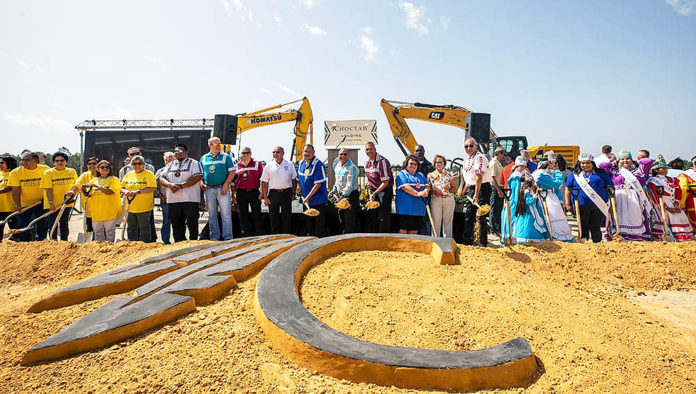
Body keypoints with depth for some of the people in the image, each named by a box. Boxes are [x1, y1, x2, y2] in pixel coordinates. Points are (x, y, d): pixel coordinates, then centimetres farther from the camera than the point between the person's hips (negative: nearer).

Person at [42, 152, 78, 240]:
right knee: (52, 225, 0)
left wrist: (72, 191, -12)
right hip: (52, 205, -2)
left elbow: (75, 184, 11)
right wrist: (51, 202, -18)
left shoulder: (72, 172, 4)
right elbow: (48, 189, -9)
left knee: (64, 224, 10)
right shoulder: (48, 172, -3)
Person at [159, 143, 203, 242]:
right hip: (173, 200, 5)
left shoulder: (194, 163, 3)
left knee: (192, 224, -3)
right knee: (176, 225, 9)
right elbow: (161, 179, 14)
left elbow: (197, 177, -11)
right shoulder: (169, 165, 21)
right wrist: (170, 185, -8)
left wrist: (180, 186, -15)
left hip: (189, 200, -5)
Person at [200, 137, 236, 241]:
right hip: (209, 189, 3)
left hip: (222, 189, -3)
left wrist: (225, 185, -11)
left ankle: (227, 237, -1)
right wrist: (201, 183, 0)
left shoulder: (225, 157, 3)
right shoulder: (204, 158, 13)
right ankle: (215, 237, 17)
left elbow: (232, 172, -1)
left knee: (226, 215, -5)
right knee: (212, 215, 9)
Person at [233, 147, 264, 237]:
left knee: (257, 215, -2)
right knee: (243, 216, 7)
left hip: (254, 192, -2)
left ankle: (260, 235, 5)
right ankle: (246, 235, 17)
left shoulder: (257, 164, 4)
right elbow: (233, 181, 14)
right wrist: (233, 194, 9)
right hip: (241, 193, 2)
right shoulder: (237, 166, 9)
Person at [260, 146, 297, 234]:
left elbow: (294, 179, 12)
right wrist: (265, 197, -2)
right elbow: (264, 182, 4)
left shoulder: (289, 165, 7)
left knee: (287, 216, 3)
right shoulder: (269, 166, 5)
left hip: (286, 193, 0)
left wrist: (293, 193, 4)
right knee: (274, 217, 5)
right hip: (273, 193, 0)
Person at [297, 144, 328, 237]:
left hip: (318, 201, -7)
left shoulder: (318, 164, -14)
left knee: (319, 225, -2)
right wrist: (301, 194, 7)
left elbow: (318, 184, -17)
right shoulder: (300, 163, 7)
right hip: (305, 201, 7)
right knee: (308, 224, 16)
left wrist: (307, 197, -17)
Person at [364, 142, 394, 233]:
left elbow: (385, 182, -18)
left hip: (385, 191, -7)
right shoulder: (367, 163, 8)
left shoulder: (382, 161, -16)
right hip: (374, 192, 7)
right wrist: (370, 194, 8)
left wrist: (375, 193, -18)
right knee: (372, 214, 10)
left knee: (383, 217, -8)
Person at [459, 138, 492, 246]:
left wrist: (476, 194, -27)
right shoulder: (466, 158, 13)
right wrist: (464, 191, 23)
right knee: (468, 216, 10)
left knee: (481, 217, -7)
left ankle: (483, 243, 1)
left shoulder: (479, 157, -15)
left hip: (482, 188, -9)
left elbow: (479, 177, -22)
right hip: (471, 188, 9)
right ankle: (467, 242, 18)